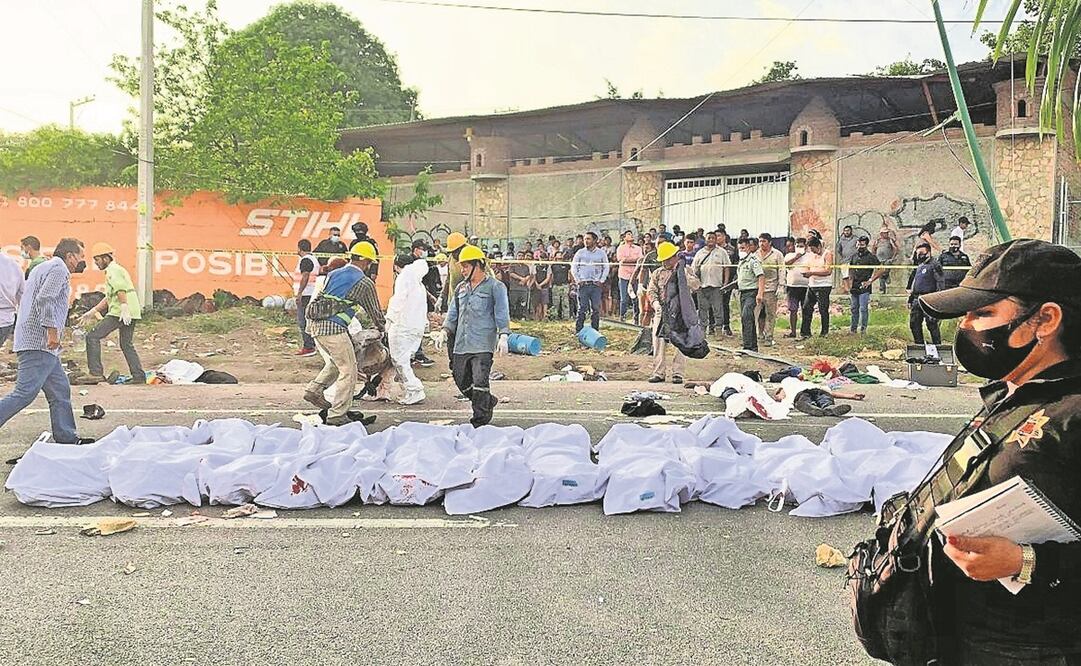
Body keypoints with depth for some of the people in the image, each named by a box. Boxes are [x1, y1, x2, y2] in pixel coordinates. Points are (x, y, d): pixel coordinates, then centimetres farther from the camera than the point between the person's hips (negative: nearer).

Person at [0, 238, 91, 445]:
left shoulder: (43, 267, 24)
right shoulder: (59, 269, -6)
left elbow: (32, 300, 24)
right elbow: (45, 299, -21)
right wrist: (52, 330, -22)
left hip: (31, 341, 11)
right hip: (40, 344, -11)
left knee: (60, 392, 11)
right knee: (25, 393, -13)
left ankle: (67, 438, 12)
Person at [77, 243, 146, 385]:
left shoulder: (112, 270, -3)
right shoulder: (118, 269, 28)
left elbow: (120, 289, -21)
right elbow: (109, 298, 31)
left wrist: (124, 308, -32)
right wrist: (91, 313, 29)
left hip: (119, 312, -10)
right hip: (132, 312, 10)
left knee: (93, 337, -6)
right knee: (126, 344, 16)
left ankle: (95, 373, -12)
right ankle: (139, 376, 12)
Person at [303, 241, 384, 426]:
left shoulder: (333, 274, 21)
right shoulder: (365, 283, 3)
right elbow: (374, 310, 13)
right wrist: (381, 327, 34)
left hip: (314, 324, 8)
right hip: (333, 328, -8)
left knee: (334, 363, 25)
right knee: (348, 370, 0)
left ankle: (314, 389, 11)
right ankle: (337, 415, 0)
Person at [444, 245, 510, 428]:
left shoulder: (495, 287, -1)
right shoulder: (461, 288, 18)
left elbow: (502, 314, -6)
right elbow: (453, 313, 22)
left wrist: (503, 337, -15)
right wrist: (445, 331, 10)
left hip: (483, 345, -7)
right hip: (461, 344, 7)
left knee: (480, 382, -12)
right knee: (462, 381, 9)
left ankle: (480, 422, -4)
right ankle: (488, 401, 31)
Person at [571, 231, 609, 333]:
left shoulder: (601, 253, 7)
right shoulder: (580, 253, 6)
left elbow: (606, 268, 12)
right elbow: (573, 267, 8)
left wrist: (602, 280, 2)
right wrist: (578, 280, 0)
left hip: (596, 284, 1)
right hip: (583, 284, -1)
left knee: (596, 309, 1)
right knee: (582, 308, -3)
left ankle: (595, 331, 8)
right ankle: (578, 331, 0)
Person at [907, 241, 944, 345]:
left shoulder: (935, 265, -6)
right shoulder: (919, 266, 20)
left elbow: (941, 282, -12)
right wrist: (910, 299, 23)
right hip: (917, 300, 8)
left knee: (932, 325, -6)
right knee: (914, 324, 9)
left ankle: (937, 345, 1)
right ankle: (919, 345, 18)